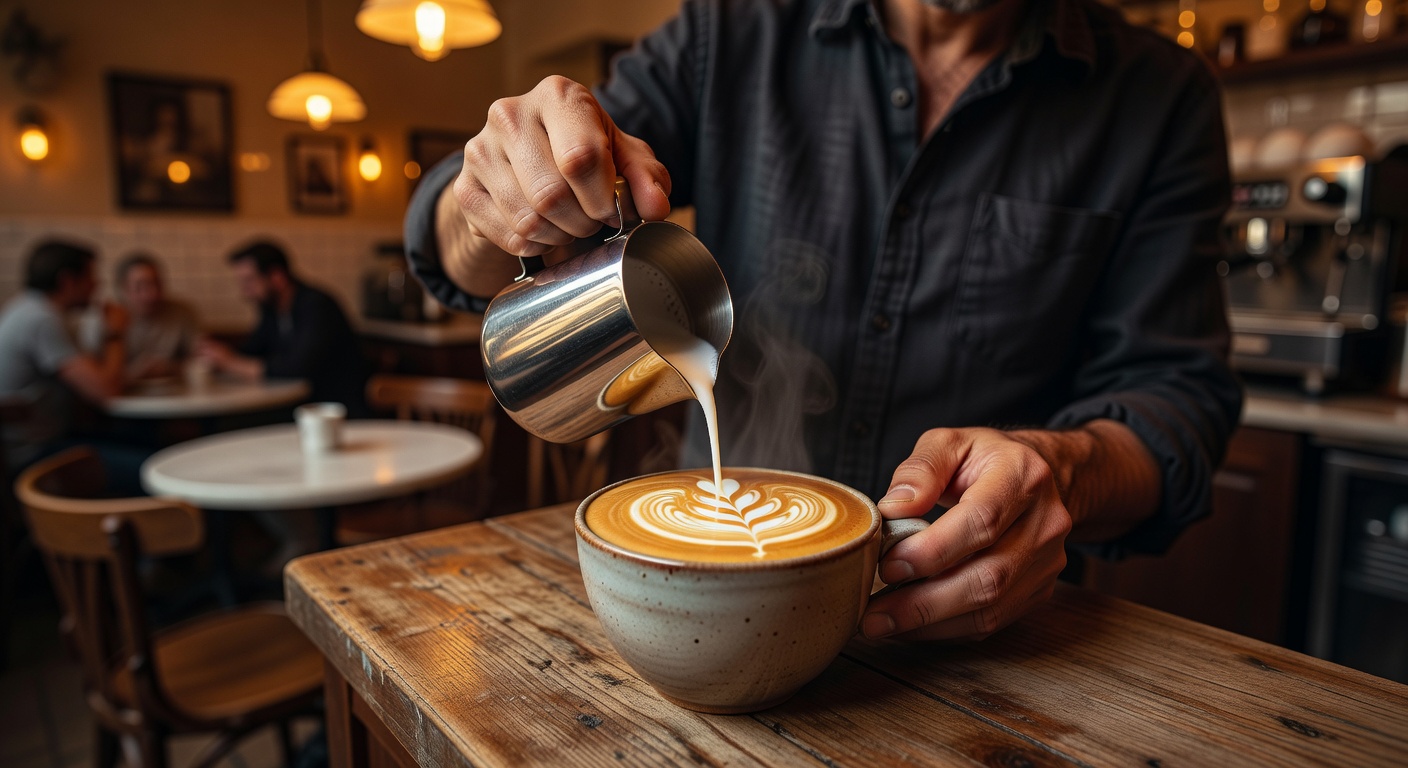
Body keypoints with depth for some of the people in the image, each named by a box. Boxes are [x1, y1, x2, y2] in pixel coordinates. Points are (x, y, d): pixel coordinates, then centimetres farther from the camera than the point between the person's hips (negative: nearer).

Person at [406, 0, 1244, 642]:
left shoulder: (1159, 97, 1)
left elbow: (1174, 390, -2)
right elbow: (466, 257, 1)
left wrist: (1067, 471, -25)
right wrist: (493, 202, -24)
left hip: (972, 625, -1)